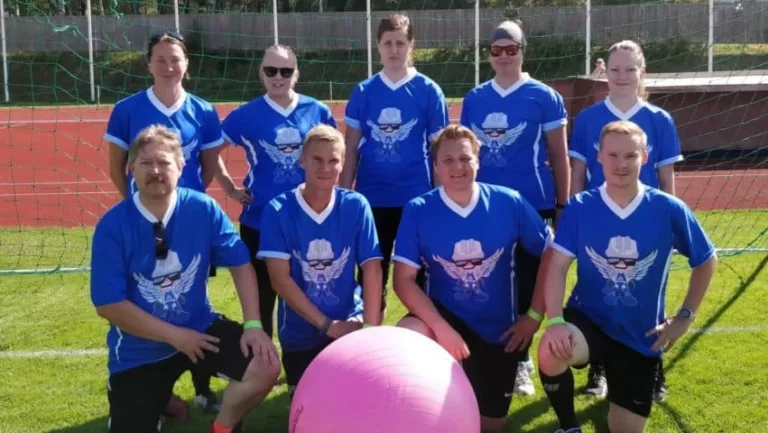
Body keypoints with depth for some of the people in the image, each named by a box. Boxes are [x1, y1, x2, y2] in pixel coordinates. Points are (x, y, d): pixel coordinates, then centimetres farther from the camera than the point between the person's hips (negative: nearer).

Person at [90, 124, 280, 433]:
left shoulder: (203, 209, -10)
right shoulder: (112, 225, -16)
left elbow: (240, 264, -4)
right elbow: (108, 304, -16)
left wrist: (253, 324, -16)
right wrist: (175, 336, -17)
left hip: (199, 328, 2)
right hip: (138, 349, -1)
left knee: (265, 366, -19)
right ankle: (159, 397, 31)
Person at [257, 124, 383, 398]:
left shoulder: (356, 206, -6)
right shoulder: (278, 211, -11)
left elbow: (372, 269, -8)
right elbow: (280, 278, -14)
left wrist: (370, 329, -20)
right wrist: (327, 324, -18)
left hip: (349, 322, 0)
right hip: (300, 331, 1)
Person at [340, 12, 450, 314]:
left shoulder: (428, 91, 0)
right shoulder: (363, 92, 4)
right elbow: (352, 148, 6)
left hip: (416, 198, -1)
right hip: (371, 199, 2)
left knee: (417, 274, 8)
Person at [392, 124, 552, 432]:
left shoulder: (509, 203, -9)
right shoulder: (417, 211, -11)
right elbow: (404, 280, -14)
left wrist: (534, 316, -4)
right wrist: (442, 328, -25)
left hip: (498, 328, 1)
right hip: (444, 317, -1)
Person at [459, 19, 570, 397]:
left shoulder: (544, 97, -1)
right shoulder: (474, 99, 8)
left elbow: (559, 156, 1)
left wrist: (562, 206, -1)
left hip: (531, 206, -3)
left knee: (526, 285, 5)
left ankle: (520, 360, 18)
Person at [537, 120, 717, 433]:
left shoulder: (669, 210, -11)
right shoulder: (579, 207, -10)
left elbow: (707, 261, 4)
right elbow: (557, 265, -15)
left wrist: (685, 316, 2)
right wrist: (555, 321, -29)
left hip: (640, 335, 1)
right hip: (588, 318, -1)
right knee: (551, 353, -35)